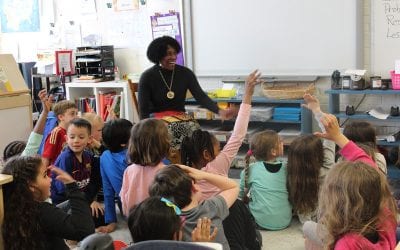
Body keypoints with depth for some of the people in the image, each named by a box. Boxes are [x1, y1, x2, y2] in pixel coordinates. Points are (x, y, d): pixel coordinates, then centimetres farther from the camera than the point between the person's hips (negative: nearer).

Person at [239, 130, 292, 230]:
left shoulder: (251, 170, -8)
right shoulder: (286, 168, -4)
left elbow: (241, 194, 5)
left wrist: (247, 198, 28)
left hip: (262, 222, -2)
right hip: (285, 221, 2)